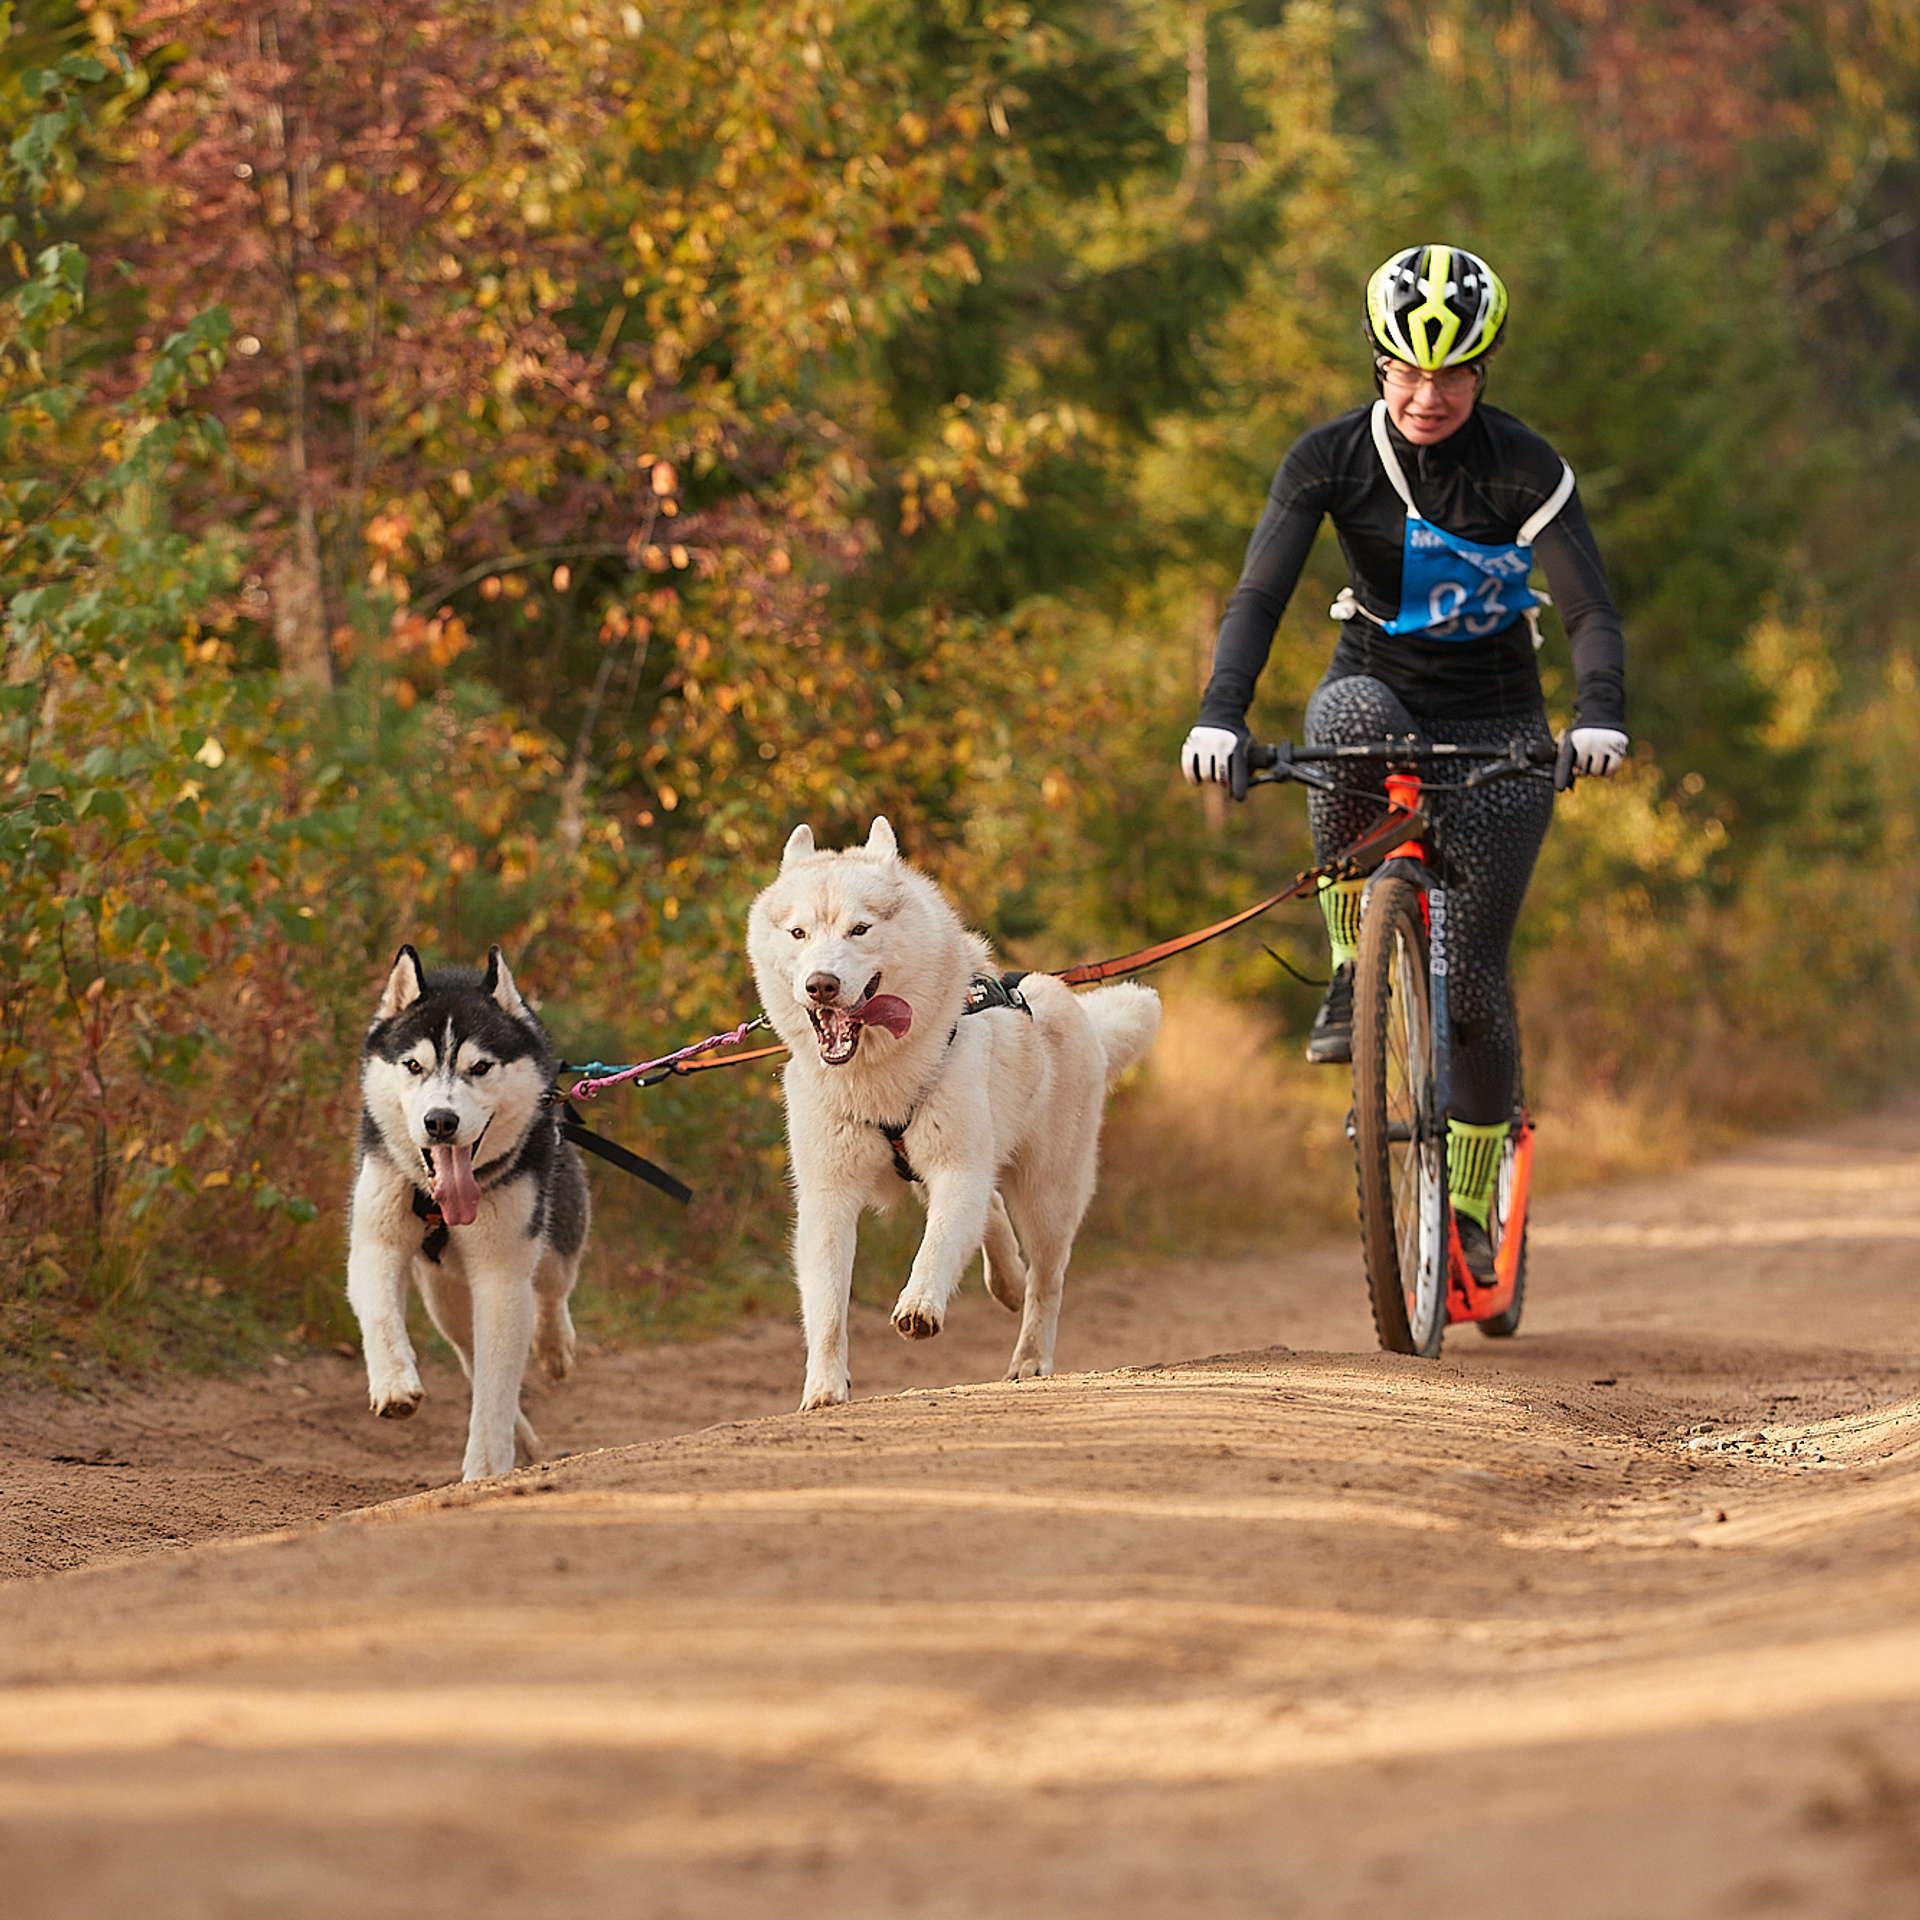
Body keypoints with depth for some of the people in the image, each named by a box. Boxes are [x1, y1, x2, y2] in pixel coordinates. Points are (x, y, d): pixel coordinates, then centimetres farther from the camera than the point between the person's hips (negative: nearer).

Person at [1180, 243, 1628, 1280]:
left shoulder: (1523, 466, -16)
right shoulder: (1329, 457, -12)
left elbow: (1591, 609, -22)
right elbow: (1259, 595, -20)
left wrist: (1600, 715, -42)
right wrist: (1220, 716, -37)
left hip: (1495, 726, -1)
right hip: (1378, 685, 1)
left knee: (1471, 974, -10)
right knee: (1352, 719, -39)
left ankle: (1471, 1197, 12)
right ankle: (1353, 966, -22)